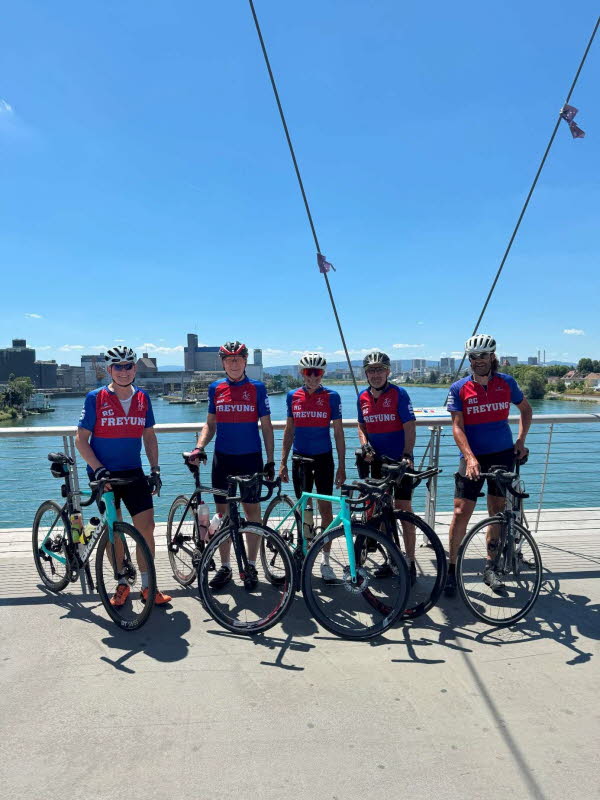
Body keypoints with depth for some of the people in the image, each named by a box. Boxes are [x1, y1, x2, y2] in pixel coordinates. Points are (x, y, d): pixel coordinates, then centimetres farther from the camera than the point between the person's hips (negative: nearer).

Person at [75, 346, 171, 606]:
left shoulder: (142, 398, 3)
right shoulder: (95, 398, -7)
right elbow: (81, 439, -5)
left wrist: (155, 470, 4)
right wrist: (98, 469, -17)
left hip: (133, 472, 3)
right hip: (104, 473, -2)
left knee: (146, 527, -2)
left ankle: (147, 586, 13)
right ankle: (122, 585, 24)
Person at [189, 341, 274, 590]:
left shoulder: (257, 388, 0)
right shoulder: (216, 388, 6)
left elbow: (266, 426, 2)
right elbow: (210, 423, 12)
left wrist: (270, 460, -1)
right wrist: (199, 447, -5)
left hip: (250, 458, -2)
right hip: (222, 458, 2)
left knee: (252, 509, 4)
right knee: (223, 511, 7)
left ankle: (251, 566, 18)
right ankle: (225, 567, 20)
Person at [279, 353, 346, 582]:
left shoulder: (331, 396, -3)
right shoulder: (293, 396, 4)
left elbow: (338, 432, -1)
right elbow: (289, 430, 9)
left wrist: (342, 466, -4)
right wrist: (283, 462, 5)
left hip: (323, 458, -2)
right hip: (300, 458, 2)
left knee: (325, 508, 0)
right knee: (303, 508, 9)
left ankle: (325, 561, 10)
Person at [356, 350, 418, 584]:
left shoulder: (398, 394, -8)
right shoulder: (362, 398, 6)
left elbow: (410, 427, -12)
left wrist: (407, 455, -23)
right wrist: (364, 445, -2)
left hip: (399, 460, -5)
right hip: (377, 460, 5)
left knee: (403, 510, -3)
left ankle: (409, 564, 7)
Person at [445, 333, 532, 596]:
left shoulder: (506, 382, 1)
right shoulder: (459, 388, -5)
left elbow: (525, 409, 17)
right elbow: (457, 427, -10)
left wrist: (521, 441, 6)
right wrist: (470, 458, -22)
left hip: (503, 455, 3)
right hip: (473, 457, -2)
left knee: (497, 512, 9)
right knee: (461, 512, -7)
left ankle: (490, 567, 23)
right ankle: (451, 568, 7)